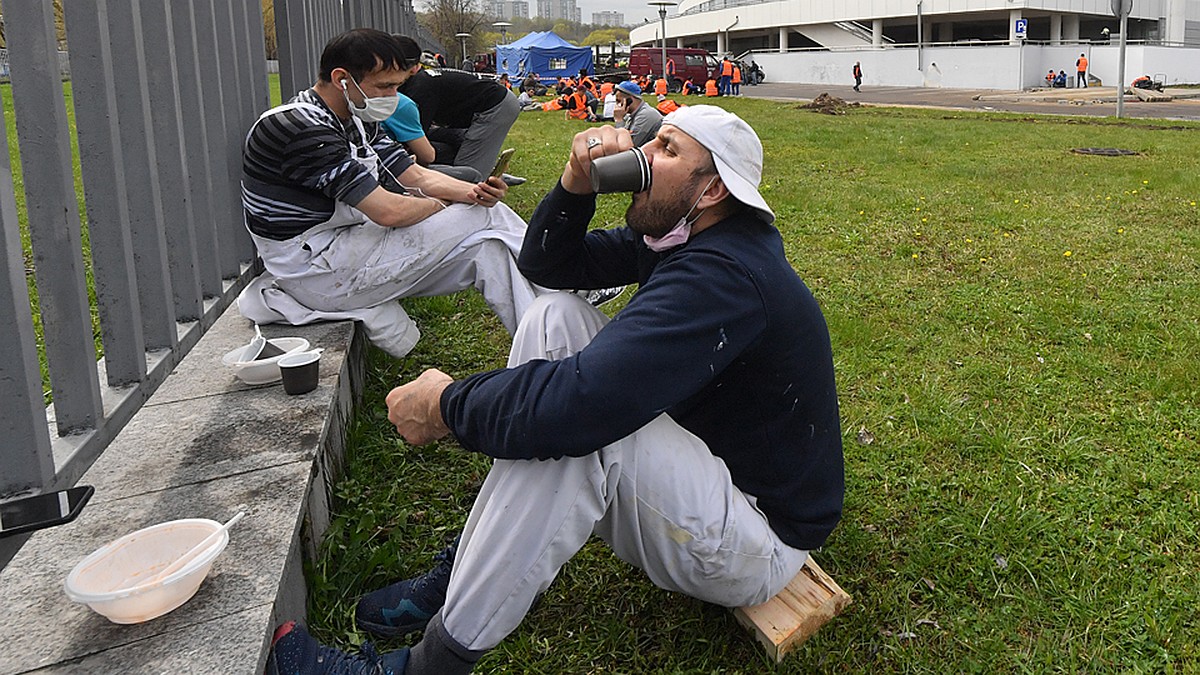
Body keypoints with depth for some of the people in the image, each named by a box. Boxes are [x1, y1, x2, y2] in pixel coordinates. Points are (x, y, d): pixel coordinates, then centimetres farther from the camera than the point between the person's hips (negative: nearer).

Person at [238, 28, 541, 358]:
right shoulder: (301, 128, -22)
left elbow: (415, 176, 9)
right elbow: (388, 210, -26)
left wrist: (471, 192, -11)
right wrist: (440, 206, -6)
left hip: (344, 248, 10)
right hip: (315, 272, -10)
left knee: (488, 245, -3)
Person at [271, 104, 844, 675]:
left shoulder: (726, 274, -29)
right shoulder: (676, 235, 3)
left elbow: (582, 399, -39)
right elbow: (546, 265, 8)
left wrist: (447, 406, -22)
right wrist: (576, 183, -12)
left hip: (759, 543, -9)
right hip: (698, 462, 9)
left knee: (571, 418, -34)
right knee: (554, 314, -4)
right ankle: (462, 573, -3)